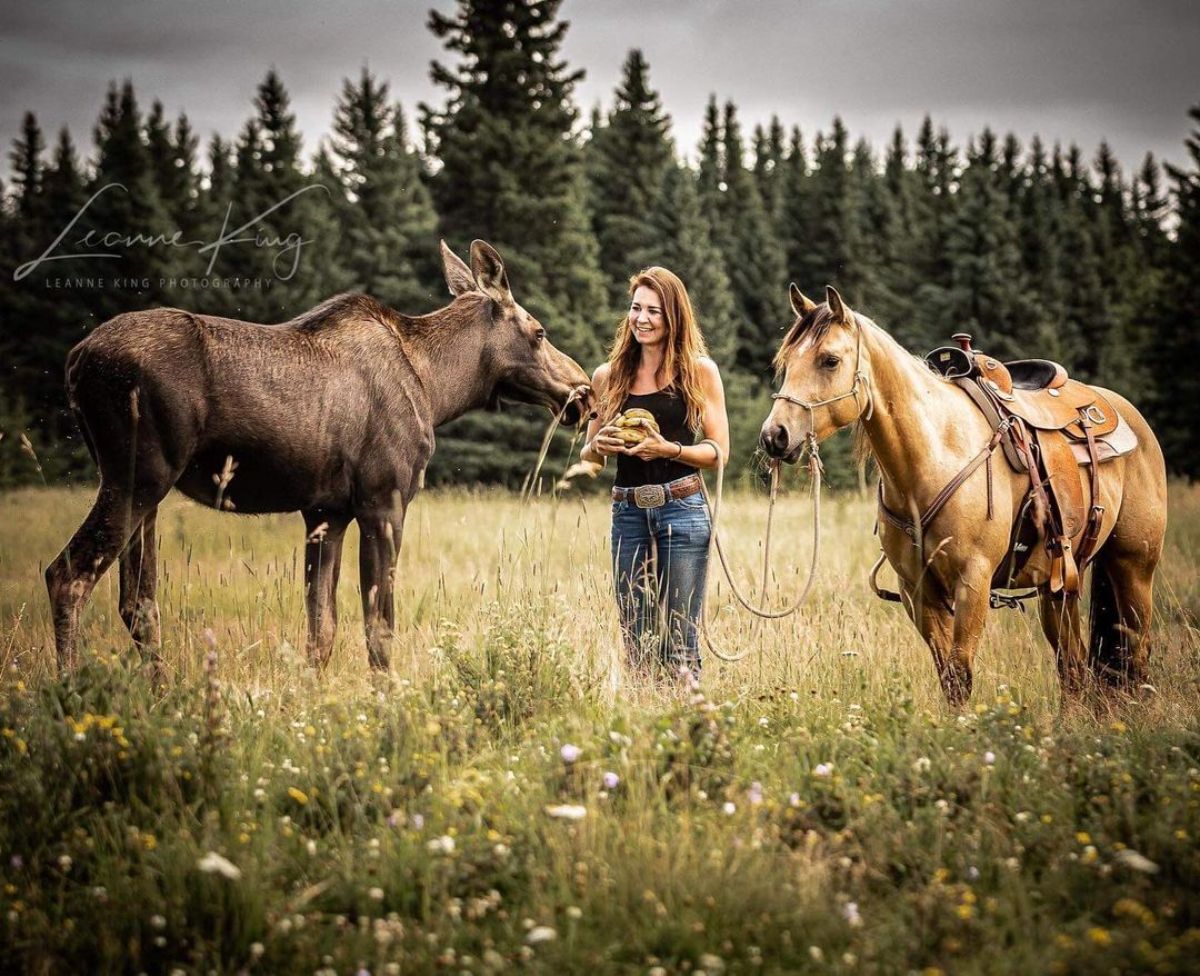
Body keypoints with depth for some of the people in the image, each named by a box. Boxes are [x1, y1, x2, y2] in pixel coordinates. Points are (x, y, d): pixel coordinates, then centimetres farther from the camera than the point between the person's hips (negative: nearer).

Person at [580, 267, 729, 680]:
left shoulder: (699, 371, 2)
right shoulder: (608, 376, 11)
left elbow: (719, 451, -1)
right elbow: (588, 455, 17)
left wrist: (668, 449, -17)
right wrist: (600, 445, -6)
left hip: (682, 508, -3)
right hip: (627, 511, 3)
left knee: (679, 640, -4)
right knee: (634, 640, 5)